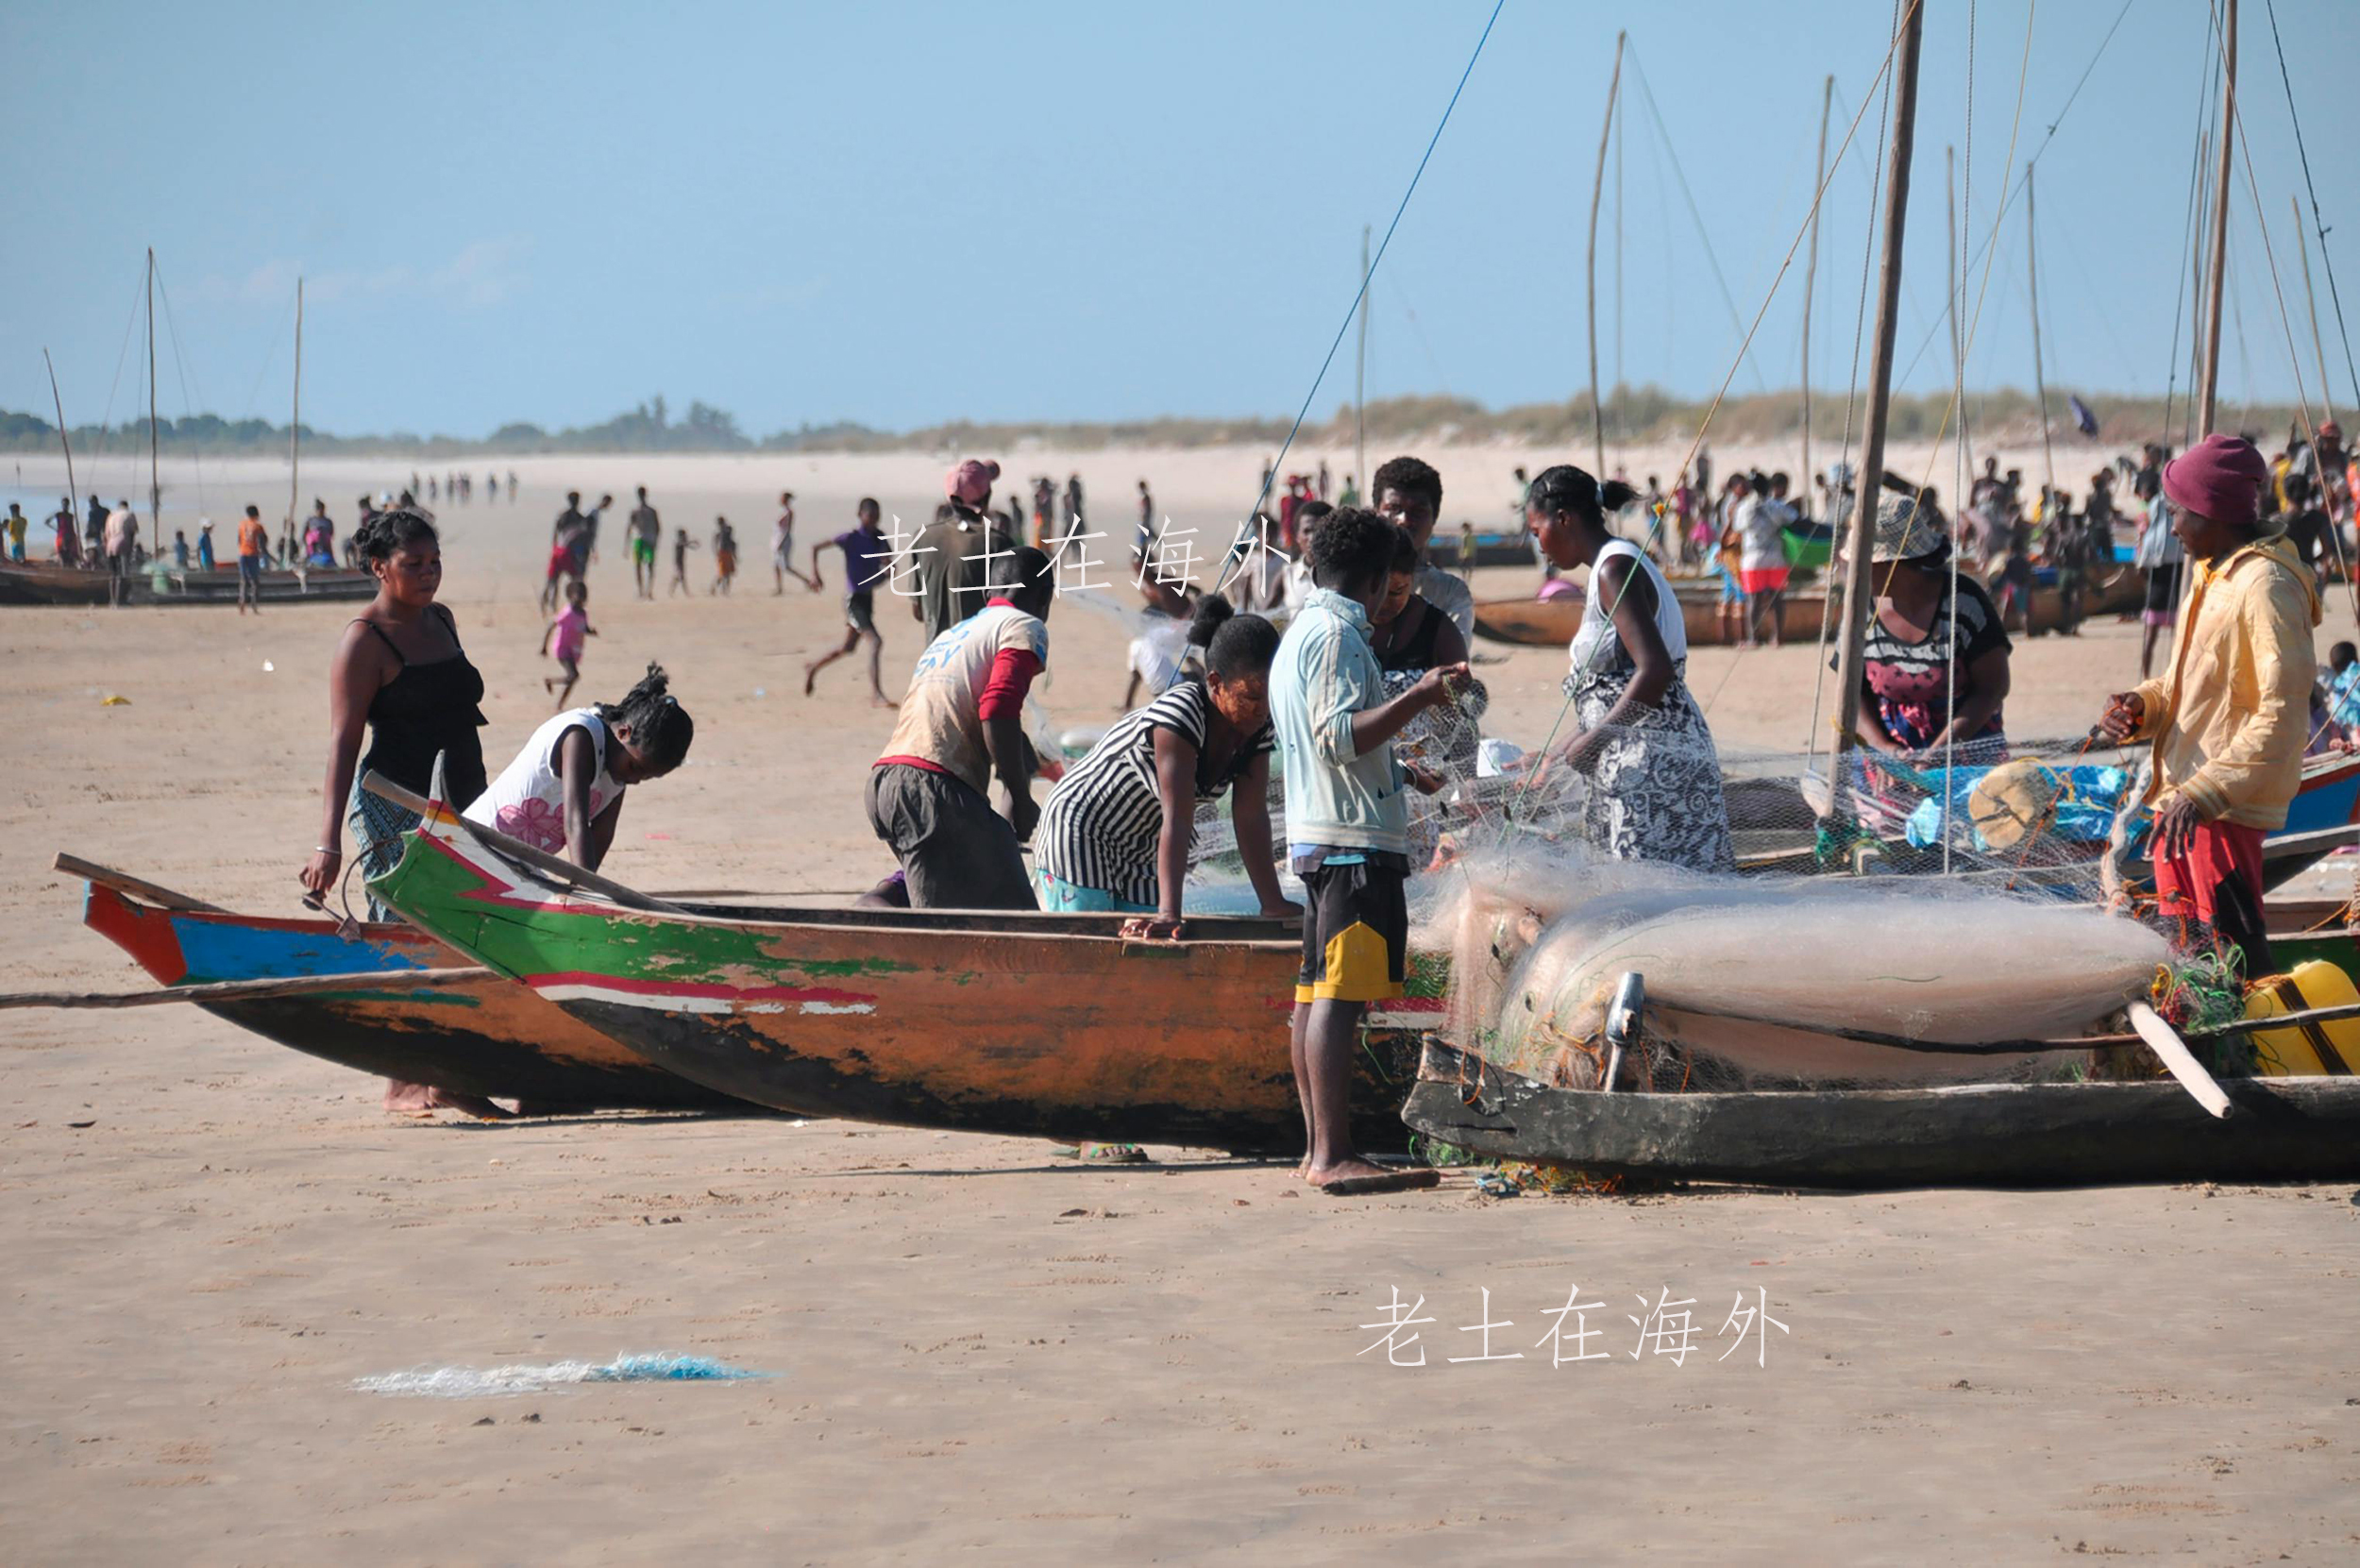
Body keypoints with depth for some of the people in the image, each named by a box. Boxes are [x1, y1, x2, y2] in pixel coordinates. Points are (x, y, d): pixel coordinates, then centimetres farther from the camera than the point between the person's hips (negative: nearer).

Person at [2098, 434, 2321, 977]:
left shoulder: (2266, 586, -16)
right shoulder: (2211, 577, 15)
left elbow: (2282, 715, -21)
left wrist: (2207, 791, -25)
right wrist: (2141, 707, 4)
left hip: (2227, 809, -10)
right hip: (2182, 796, 10)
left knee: (2237, 953, -12)